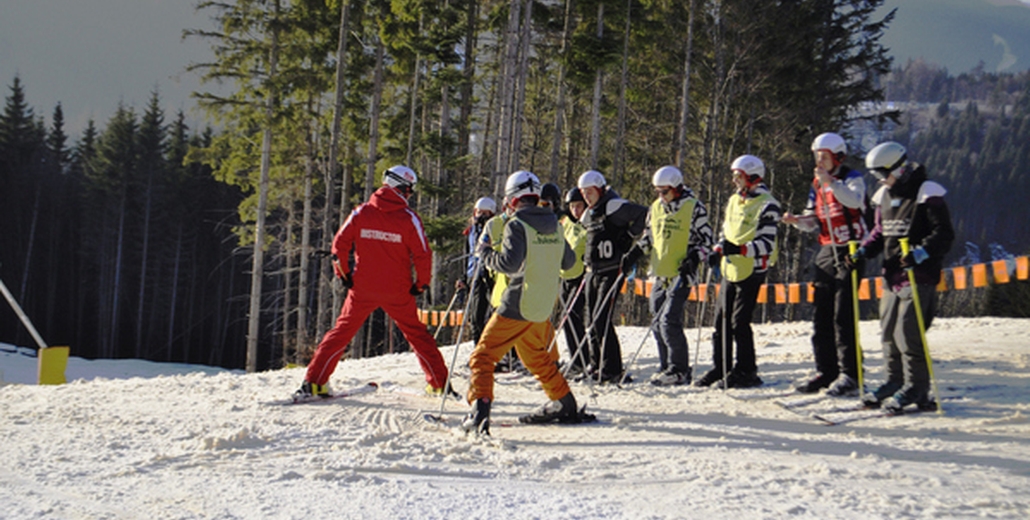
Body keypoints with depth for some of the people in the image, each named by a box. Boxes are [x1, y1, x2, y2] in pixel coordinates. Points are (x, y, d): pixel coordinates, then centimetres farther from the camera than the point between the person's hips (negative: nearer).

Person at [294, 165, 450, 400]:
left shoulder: (361, 213, -2)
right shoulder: (409, 218, -8)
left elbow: (340, 244, -3)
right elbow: (423, 255, -9)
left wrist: (344, 274, 9)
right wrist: (421, 284, 5)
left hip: (362, 289, 1)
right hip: (398, 291, -1)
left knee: (342, 331, 11)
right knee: (416, 333, 16)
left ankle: (313, 382, 4)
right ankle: (439, 383, 17)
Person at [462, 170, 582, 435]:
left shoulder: (517, 225, -13)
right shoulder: (554, 225, 9)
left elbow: (509, 263, -22)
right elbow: (568, 261, 17)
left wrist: (486, 253, -4)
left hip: (518, 305, -7)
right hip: (544, 305, 7)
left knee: (483, 355, -4)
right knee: (537, 357, 27)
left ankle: (479, 410, -19)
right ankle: (565, 404, 34)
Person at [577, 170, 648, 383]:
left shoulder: (613, 206, -11)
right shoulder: (588, 214, 16)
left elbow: (643, 214, -19)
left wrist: (629, 238, -13)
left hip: (611, 271, -9)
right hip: (593, 271, 9)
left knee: (601, 320, -14)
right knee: (592, 321, 8)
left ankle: (612, 370, -10)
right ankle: (596, 367, 16)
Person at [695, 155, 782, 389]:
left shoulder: (766, 205, -10)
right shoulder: (734, 201, 14)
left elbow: (766, 244, -16)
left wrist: (739, 249, -29)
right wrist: (717, 251, 5)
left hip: (752, 271, -8)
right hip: (730, 270, 8)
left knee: (739, 322, -8)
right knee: (721, 319, 9)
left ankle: (746, 372, 2)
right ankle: (719, 368, 19)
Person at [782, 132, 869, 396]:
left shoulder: (852, 178, -5)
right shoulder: (817, 184, 15)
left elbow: (854, 200, -27)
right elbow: (813, 220, 17)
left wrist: (830, 182, -37)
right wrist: (796, 220, -3)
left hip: (849, 251, -7)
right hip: (827, 253, 7)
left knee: (843, 317, -11)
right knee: (822, 317, 6)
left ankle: (849, 376, -9)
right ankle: (826, 372, 14)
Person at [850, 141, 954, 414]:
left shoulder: (928, 195, -9)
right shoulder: (885, 196, 14)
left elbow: (944, 234, -13)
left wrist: (919, 254, -26)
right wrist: (863, 251, 5)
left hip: (919, 277, -8)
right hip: (892, 277, 8)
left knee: (908, 333, -11)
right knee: (889, 333, 10)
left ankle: (916, 389, -1)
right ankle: (895, 382, 22)